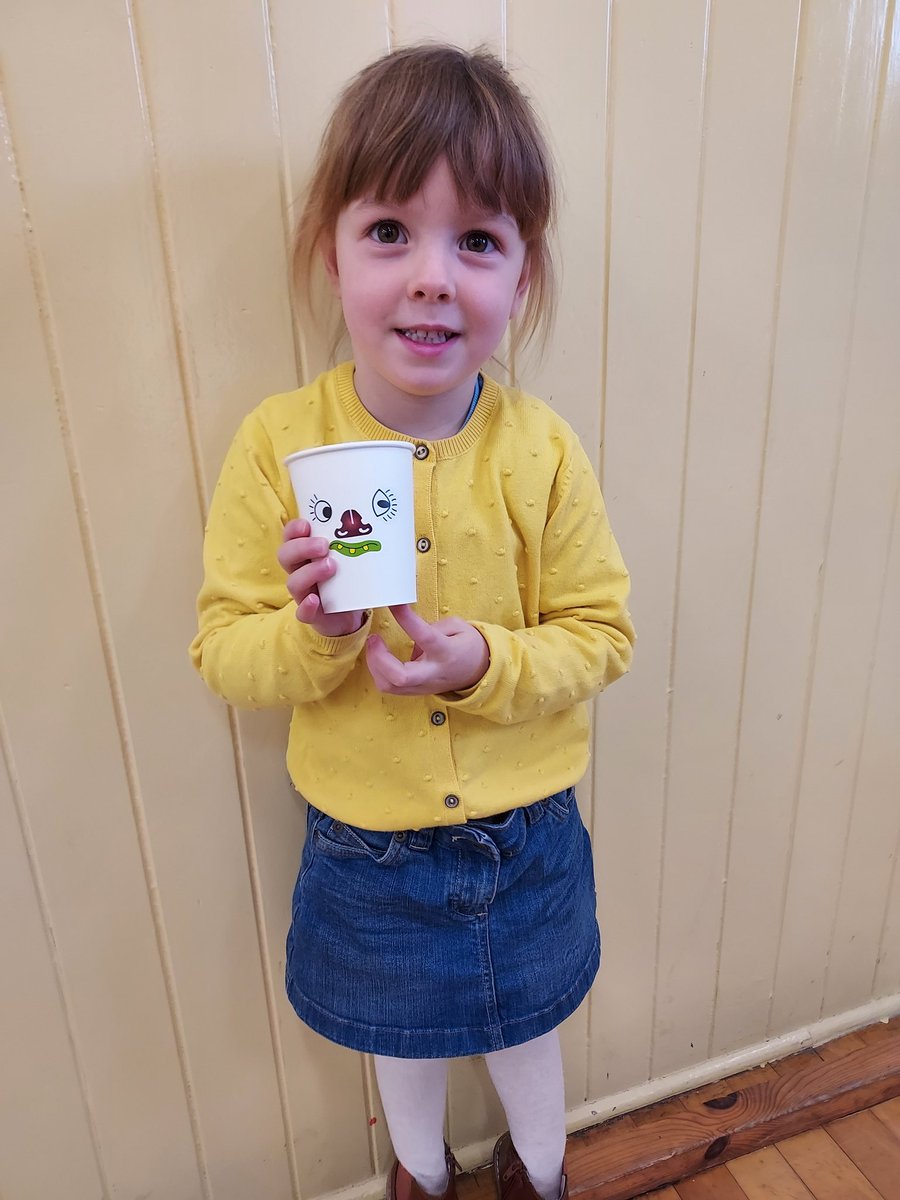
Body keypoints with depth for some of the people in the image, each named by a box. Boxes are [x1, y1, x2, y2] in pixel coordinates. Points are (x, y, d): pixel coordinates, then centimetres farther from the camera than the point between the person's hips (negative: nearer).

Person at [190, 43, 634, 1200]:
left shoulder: (542, 450, -15)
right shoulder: (277, 443, -16)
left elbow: (599, 633, -9)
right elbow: (222, 650, -11)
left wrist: (486, 662, -27)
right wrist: (312, 631, -31)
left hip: (524, 836, 0)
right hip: (364, 844, 1)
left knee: (526, 1023, 29)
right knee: (401, 1037, 29)